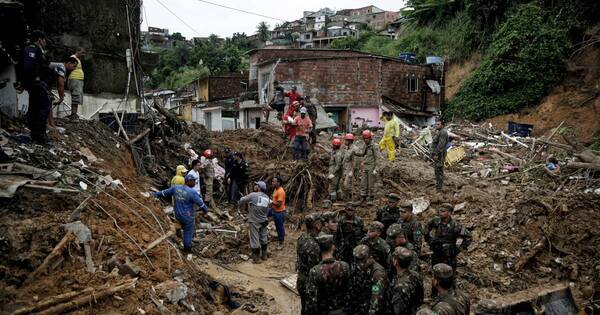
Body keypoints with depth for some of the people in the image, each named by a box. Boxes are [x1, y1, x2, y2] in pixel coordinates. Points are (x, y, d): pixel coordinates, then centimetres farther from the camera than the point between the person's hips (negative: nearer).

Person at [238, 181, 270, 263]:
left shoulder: (253, 195, -15)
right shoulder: (267, 198, 3)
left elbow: (242, 200, -7)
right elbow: (267, 208, 9)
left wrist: (239, 203, 16)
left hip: (254, 221, -5)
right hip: (263, 221, 5)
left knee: (255, 239, 4)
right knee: (264, 238, 17)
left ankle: (256, 258, 12)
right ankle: (264, 255, 29)